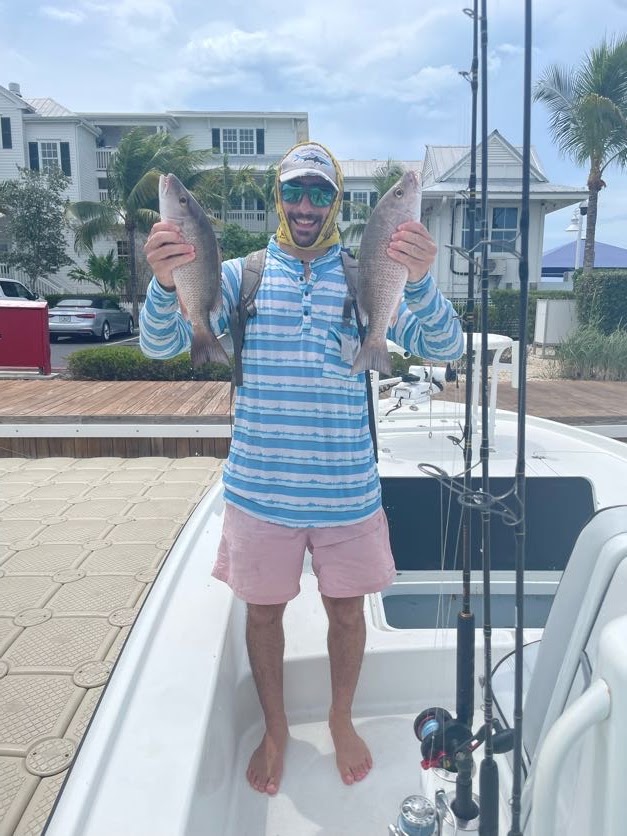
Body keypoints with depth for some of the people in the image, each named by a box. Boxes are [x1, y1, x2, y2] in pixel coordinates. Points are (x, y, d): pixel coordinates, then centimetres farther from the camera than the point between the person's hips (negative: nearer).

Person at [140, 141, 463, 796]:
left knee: (346, 607, 16)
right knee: (263, 610, 15)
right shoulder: (241, 274, 0)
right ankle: (275, 728, 43)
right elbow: (160, 344, -7)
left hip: (346, 489, 1)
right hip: (259, 487, 0)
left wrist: (421, 281, -31)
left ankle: (341, 719, 45)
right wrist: (164, 282, -29)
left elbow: (444, 347, -11)